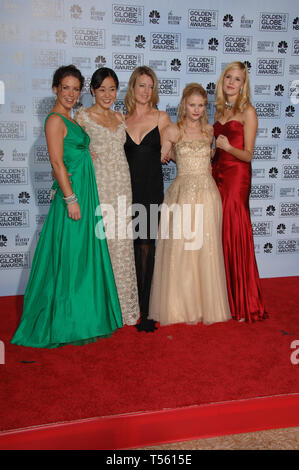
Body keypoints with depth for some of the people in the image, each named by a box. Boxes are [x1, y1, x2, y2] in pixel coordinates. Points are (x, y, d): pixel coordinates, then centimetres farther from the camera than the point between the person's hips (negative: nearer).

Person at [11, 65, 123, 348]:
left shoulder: (71, 120, 18)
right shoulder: (55, 120, -10)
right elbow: (57, 162, -17)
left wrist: (85, 197, 16)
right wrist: (71, 199, -21)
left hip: (85, 192, 9)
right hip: (71, 193, -9)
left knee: (84, 255, 13)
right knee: (68, 256, -3)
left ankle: (83, 316, 25)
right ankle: (64, 322, 9)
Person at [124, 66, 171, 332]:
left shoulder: (161, 118, 6)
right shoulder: (121, 120, 10)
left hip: (151, 187, -1)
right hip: (128, 186, 2)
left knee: (146, 244, -3)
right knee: (132, 244, 5)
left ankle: (144, 309, 4)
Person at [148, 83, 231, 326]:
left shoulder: (209, 130, 11)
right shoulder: (173, 131, 3)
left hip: (207, 193, 2)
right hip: (182, 194, -2)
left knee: (206, 250, 4)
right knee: (180, 249, 0)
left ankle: (206, 304, 18)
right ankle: (181, 306, 13)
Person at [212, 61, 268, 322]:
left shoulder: (247, 111, -3)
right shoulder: (220, 109, 16)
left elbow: (248, 155, -7)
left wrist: (228, 147, -23)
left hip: (237, 176, -6)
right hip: (218, 173, 6)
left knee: (234, 234, -6)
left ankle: (243, 304, 5)